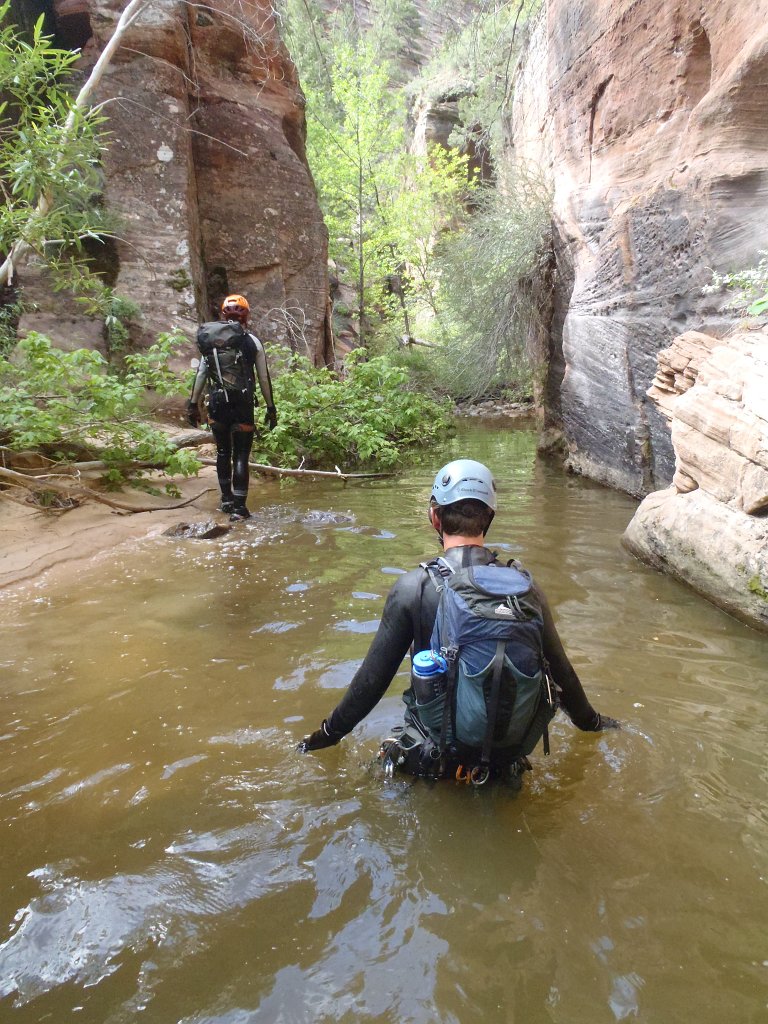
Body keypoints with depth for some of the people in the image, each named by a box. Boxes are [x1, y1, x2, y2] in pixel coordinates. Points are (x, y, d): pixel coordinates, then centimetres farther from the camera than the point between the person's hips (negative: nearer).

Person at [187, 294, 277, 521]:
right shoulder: (253, 342, -1)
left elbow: (200, 374, 4)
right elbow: (264, 378, 1)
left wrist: (193, 404, 10)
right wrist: (271, 408, 8)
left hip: (217, 405, 2)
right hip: (243, 407, -2)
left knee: (223, 452, 18)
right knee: (241, 456, 2)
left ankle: (226, 499, 26)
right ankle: (239, 507, -2)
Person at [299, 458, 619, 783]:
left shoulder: (413, 587, -17)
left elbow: (372, 679, -9)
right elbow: (560, 671, 4)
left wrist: (328, 733, 9)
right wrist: (590, 720, 25)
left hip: (437, 747, -1)